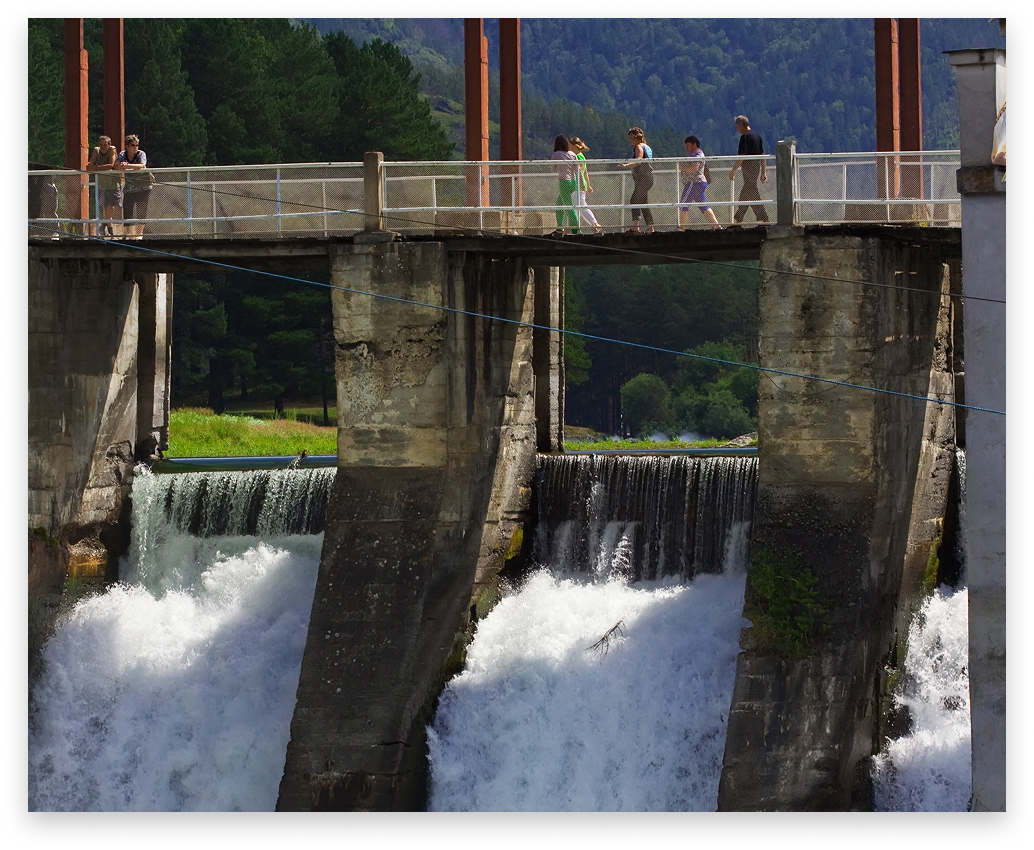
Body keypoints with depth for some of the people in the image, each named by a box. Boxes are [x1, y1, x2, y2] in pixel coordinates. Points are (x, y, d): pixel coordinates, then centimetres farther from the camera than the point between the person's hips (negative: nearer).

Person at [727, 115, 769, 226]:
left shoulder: (745, 137, -12)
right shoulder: (757, 136, 14)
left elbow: (742, 156, -18)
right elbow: (763, 155, 16)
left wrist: (733, 170, -14)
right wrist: (764, 172, 19)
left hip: (749, 167, -9)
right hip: (757, 166, 9)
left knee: (752, 194, -7)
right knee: (744, 195, 15)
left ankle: (763, 219, -11)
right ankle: (738, 220, 20)